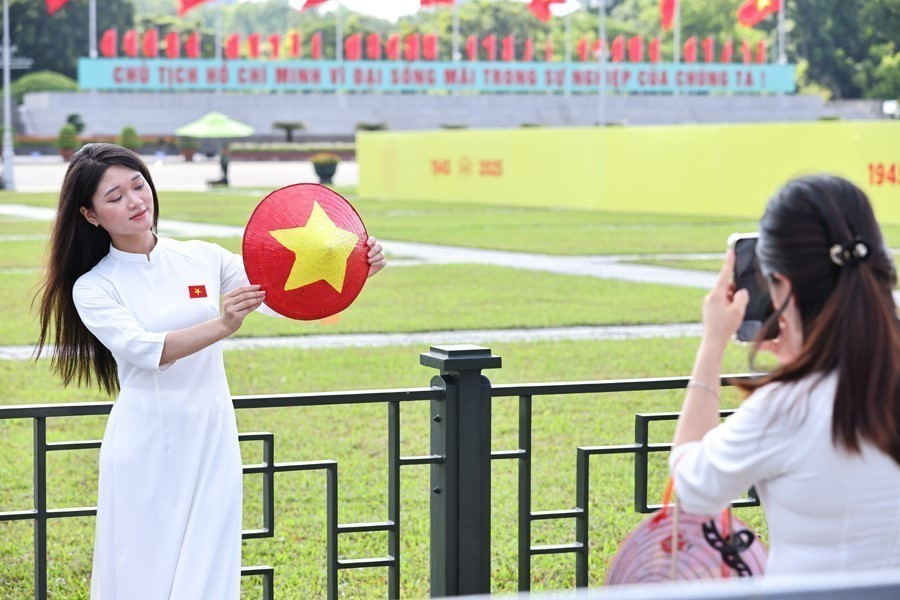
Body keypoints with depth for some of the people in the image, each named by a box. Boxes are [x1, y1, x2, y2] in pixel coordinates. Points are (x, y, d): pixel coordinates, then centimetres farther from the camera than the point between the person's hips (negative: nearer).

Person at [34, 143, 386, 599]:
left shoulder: (202, 258, 6)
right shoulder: (93, 287, -2)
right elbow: (145, 349, -18)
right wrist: (222, 325, -34)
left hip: (211, 444, 2)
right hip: (144, 451, -2)